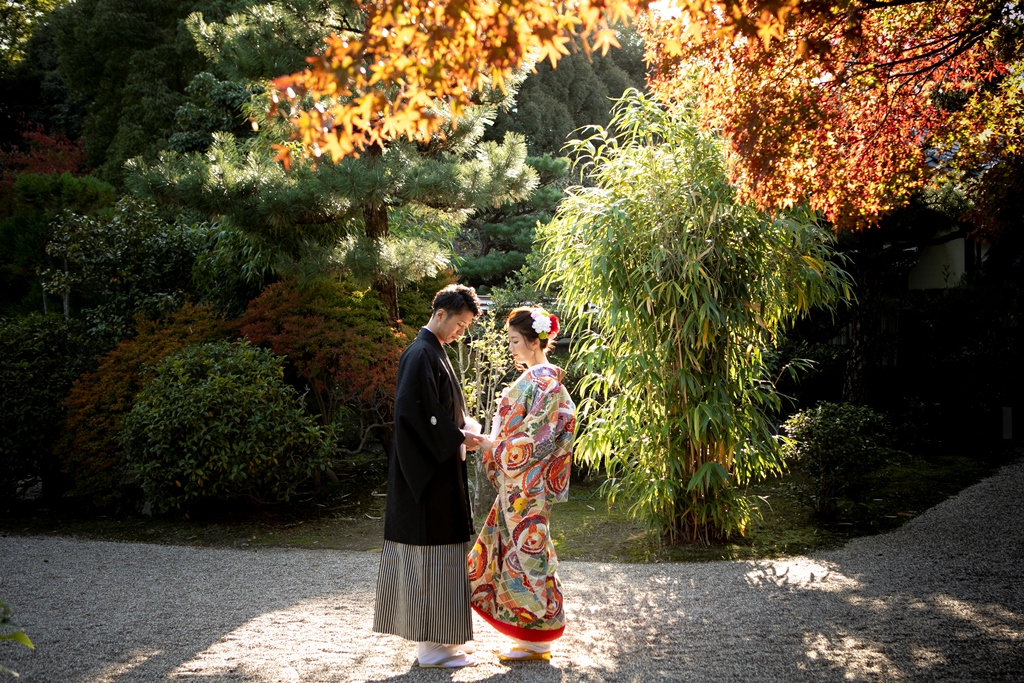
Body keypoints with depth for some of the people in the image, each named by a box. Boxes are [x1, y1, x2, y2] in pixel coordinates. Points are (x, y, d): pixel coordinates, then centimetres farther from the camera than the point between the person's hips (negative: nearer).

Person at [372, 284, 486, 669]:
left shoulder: (433, 353, 15)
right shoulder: (421, 355, -16)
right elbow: (414, 411, -24)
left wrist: (461, 430, 5)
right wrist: (458, 437, -17)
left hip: (437, 471, 10)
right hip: (429, 472, -10)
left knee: (435, 553, 15)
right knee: (432, 553, -3)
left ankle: (438, 637, 24)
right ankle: (432, 645, 6)